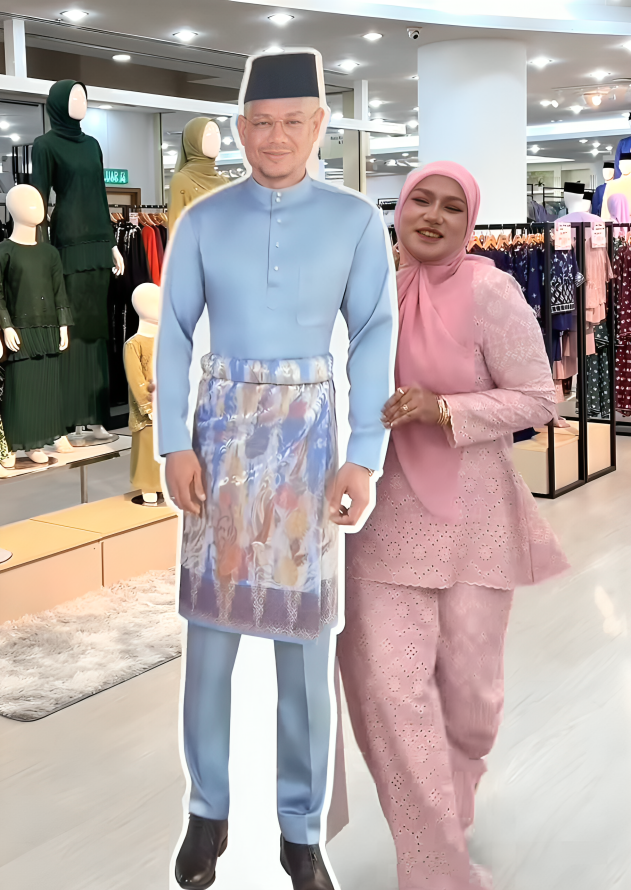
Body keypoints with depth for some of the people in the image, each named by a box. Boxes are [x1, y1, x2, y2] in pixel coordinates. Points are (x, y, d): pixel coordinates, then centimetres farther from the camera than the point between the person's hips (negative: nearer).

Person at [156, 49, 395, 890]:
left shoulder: (356, 220, -1)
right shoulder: (203, 220, 2)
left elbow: (375, 339, -3)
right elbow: (173, 335, 2)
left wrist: (364, 457, -9)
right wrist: (175, 445, -6)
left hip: (308, 438, -1)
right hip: (222, 434, 1)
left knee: (306, 638, 4)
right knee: (211, 625, 6)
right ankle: (208, 810, 24)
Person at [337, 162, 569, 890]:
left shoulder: (490, 292, -10)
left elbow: (540, 398, -10)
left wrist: (442, 409, -21)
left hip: (469, 517, -2)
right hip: (384, 516, 2)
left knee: (468, 689, 13)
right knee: (393, 686, -5)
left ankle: (446, 814, 45)